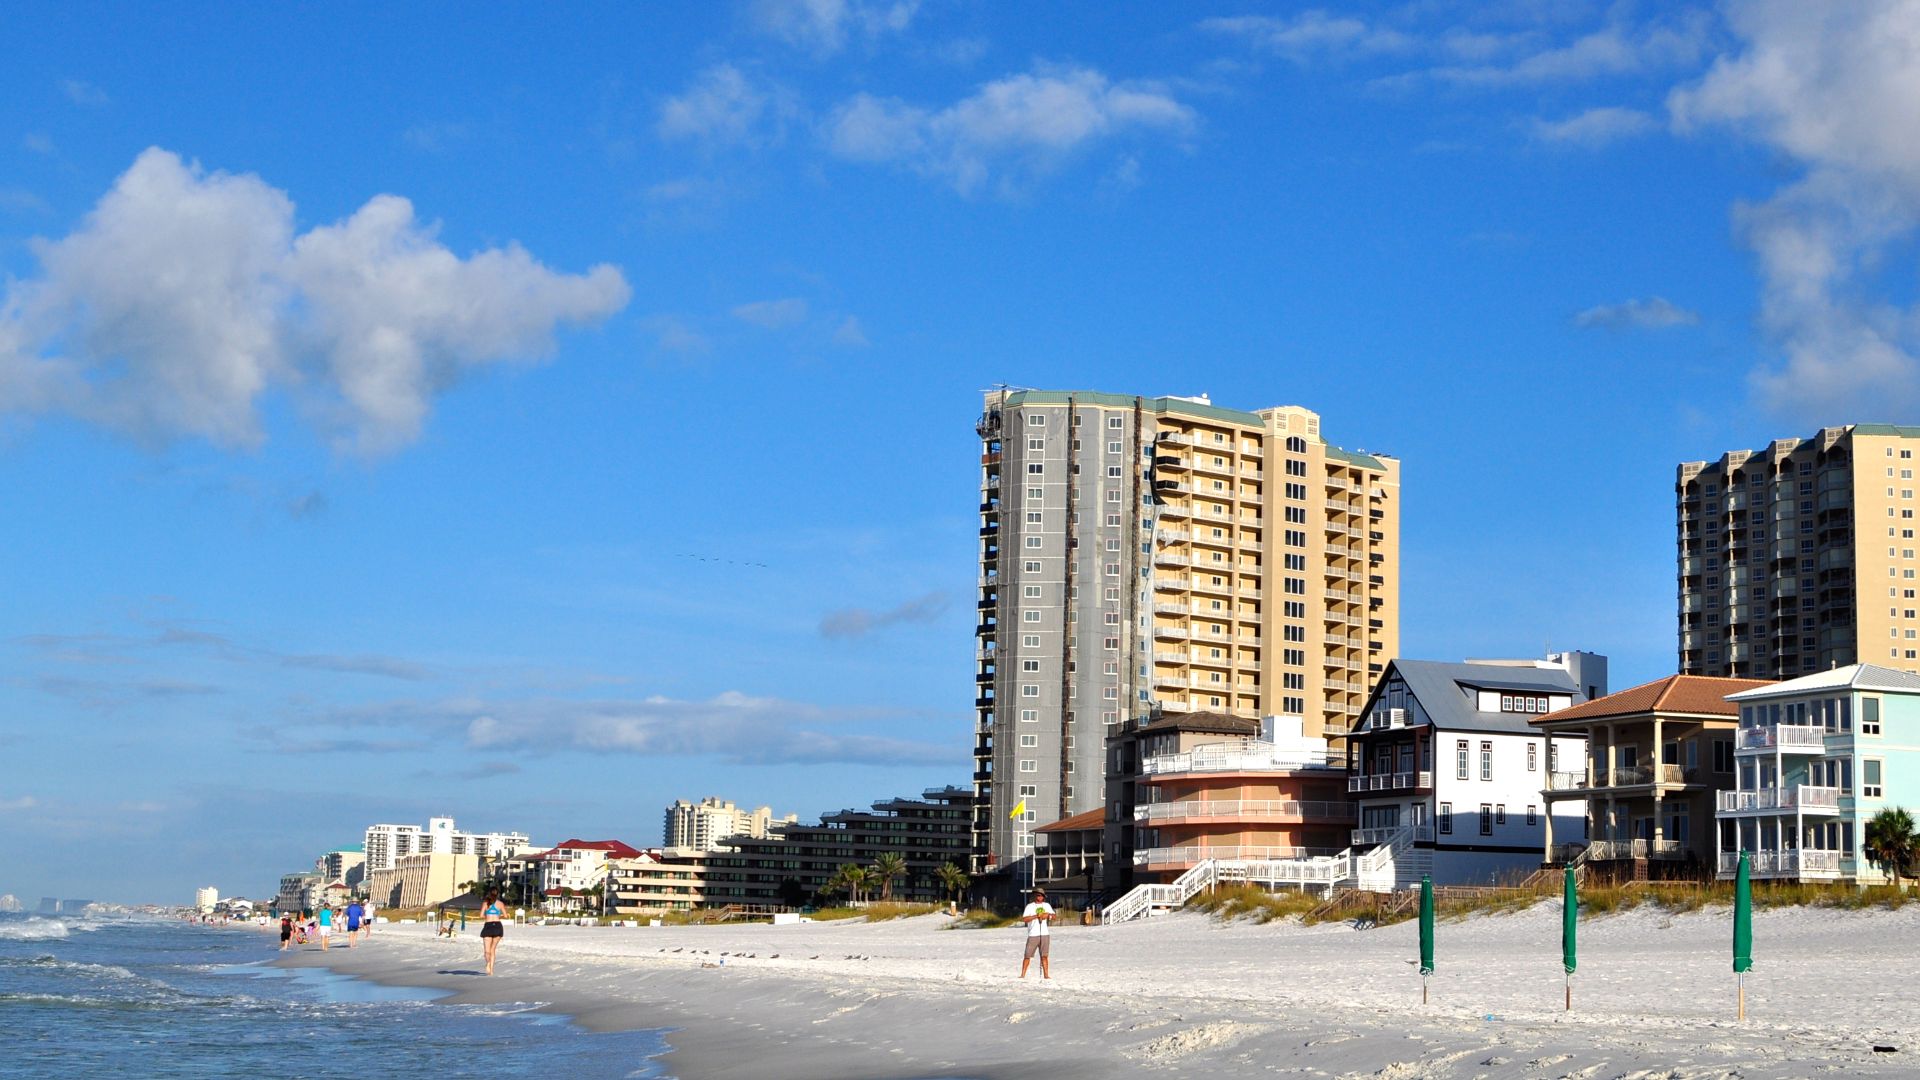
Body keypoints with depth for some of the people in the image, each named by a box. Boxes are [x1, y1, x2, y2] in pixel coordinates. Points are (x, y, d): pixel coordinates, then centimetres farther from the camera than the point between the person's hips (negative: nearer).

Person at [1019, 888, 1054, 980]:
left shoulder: (1047, 905, 15)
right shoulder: (1030, 906, 2)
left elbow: (1054, 917, 14)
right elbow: (1024, 919, -9)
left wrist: (1047, 915, -6)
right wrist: (1036, 916, -16)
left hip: (1045, 934, 3)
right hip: (1033, 934, -3)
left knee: (1044, 956, 4)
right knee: (1027, 956, -4)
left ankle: (1046, 974, 6)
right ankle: (1023, 974, -1)